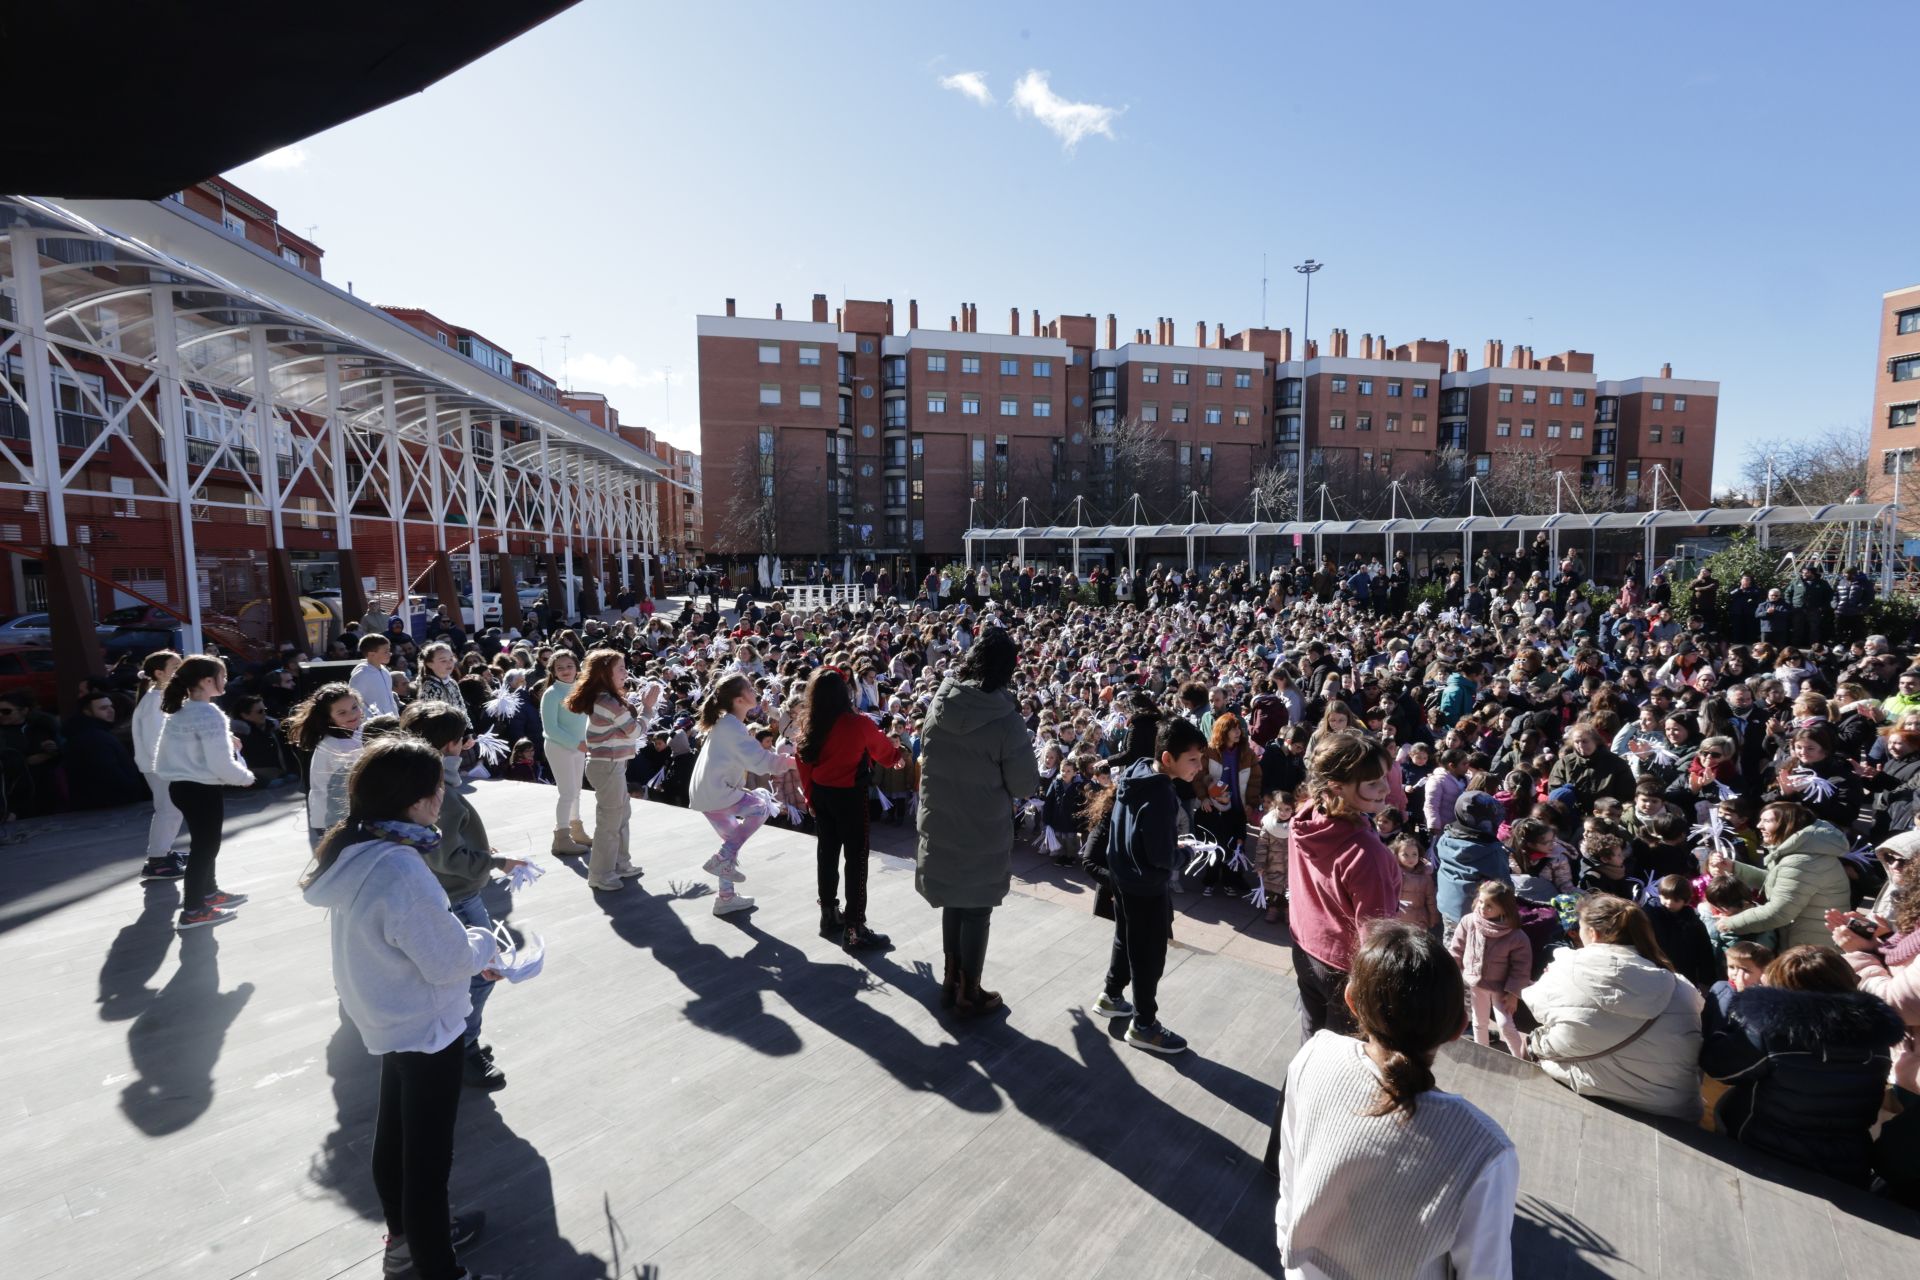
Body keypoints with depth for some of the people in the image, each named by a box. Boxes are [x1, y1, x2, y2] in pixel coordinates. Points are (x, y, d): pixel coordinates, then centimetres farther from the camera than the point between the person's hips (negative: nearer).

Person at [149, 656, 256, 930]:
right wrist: (245, 777, -6)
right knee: (205, 846, 3)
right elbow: (221, 764, -23)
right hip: (203, 789, -9)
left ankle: (209, 891, 39)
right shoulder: (209, 715, -20)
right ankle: (193, 911, 11)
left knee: (204, 842, 23)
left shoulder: (178, 712, 8)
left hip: (180, 785, 9)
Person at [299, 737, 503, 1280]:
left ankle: (406, 1236, 48)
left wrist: (464, 952, 8)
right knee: (428, 1157, 9)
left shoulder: (357, 852, -6)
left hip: (387, 1021, 9)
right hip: (426, 1028, -9)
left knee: (394, 1135, 27)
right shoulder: (401, 872, -34)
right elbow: (450, 960, -26)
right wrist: (484, 944, -6)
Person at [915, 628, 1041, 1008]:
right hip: (983, 833, -5)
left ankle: (952, 976, 38)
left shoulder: (938, 705, -8)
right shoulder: (1006, 721, -23)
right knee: (977, 910, 12)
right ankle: (968, 992, 27)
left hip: (939, 826, 5)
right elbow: (1026, 786, -13)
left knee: (953, 903, 22)